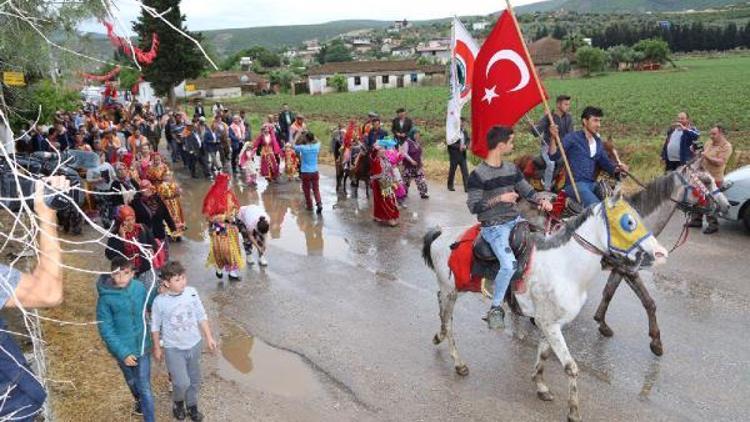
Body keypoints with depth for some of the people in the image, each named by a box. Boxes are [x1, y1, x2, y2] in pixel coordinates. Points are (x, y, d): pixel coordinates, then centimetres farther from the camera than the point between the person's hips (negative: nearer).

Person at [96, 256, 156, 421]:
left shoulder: (139, 287, -12)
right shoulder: (105, 298, -21)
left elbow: (150, 306, 8)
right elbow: (106, 330, -16)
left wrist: (157, 291, -12)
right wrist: (123, 353, -20)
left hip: (142, 346, 1)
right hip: (123, 349, -1)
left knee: (144, 387, 3)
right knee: (132, 382, 24)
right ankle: (140, 402, 53)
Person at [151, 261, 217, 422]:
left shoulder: (192, 293, -12)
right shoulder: (159, 302, -19)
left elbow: (201, 317, 0)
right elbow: (155, 327, -5)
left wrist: (209, 337, 2)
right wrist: (157, 348, 3)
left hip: (194, 344, 3)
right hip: (173, 348, -3)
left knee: (194, 379, 17)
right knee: (182, 383, -5)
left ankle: (192, 405, 42)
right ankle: (178, 402, 28)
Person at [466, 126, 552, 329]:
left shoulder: (511, 168, 11)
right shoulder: (478, 174, -10)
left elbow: (527, 191, 17)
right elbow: (473, 206, -12)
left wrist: (542, 200, -2)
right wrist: (499, 198, -19)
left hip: (515, 219, 7)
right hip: (493, 226, -7)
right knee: (509, 265, -26)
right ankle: (495, 308, -6)